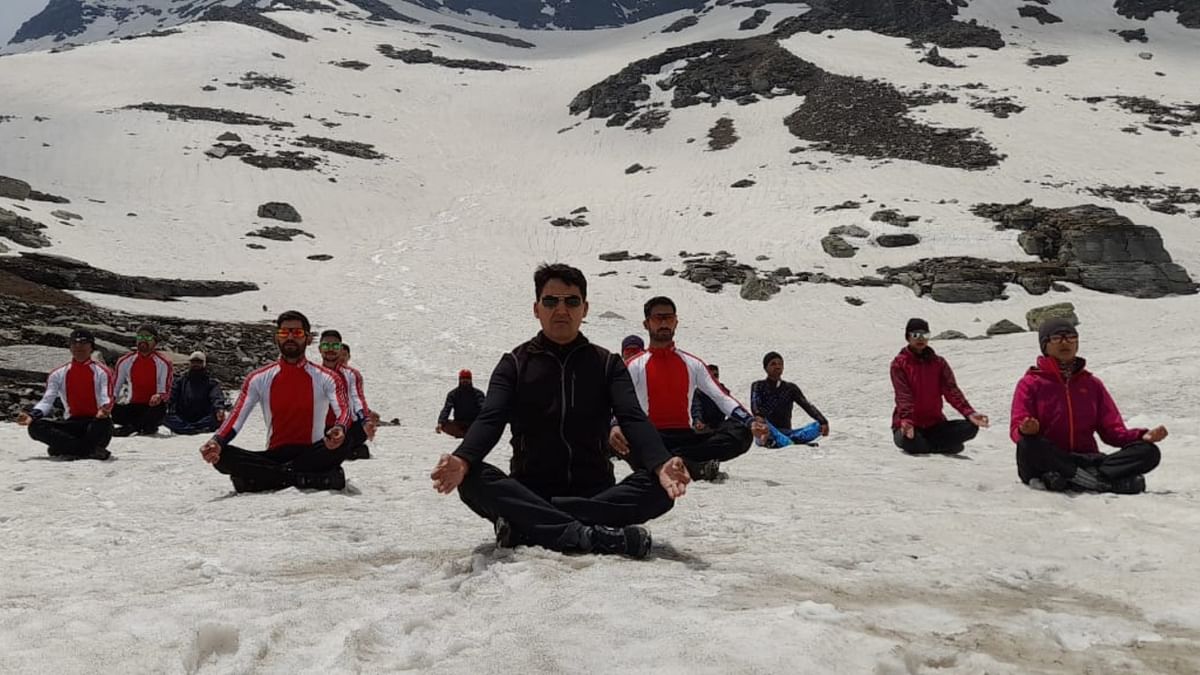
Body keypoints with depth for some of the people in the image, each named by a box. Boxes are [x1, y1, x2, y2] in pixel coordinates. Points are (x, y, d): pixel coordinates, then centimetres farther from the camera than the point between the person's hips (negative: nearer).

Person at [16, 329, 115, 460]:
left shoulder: (101, 372, 2)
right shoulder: (58, 374, 12)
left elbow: (106, 399, -11)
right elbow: (47, 400, 5)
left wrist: (104, 410, -36)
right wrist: (32, 415, -17)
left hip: (95, 422, -4)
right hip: (72, 423, 4)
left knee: (104, 423, -39)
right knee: (36, 427, -22)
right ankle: (90, 450, -30)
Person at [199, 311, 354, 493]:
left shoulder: (326, 379, 3)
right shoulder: (258, 379, 9)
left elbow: (343, 411, -13)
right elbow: (237, 416, -1)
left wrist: (339, 429, -39)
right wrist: (217, 441, -23)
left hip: (311, 454, -2)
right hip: (274, 455, 2)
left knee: (342, 444, -33)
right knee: (222, 457, -24)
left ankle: (265, 477, -26)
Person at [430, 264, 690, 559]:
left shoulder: (608, 364, 10)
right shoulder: (515, 363, 9)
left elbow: (634, 419, -6)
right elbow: (490, 420, -7)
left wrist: (660, 463, -29)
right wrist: (462, 460, -31)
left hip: (596, 493, 1)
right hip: (529, 491, -1)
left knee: (660, 489, -27)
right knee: (473, 480, -30)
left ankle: (527, 527, -30)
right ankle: (591, 535, -37)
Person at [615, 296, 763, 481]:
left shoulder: (693, 364, 18)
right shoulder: (633, 366, 10)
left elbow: (721, 398, 10)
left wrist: (750, 421, -8)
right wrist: (614, 426, -29)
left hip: (686, 437, 3)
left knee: (741, 434, -22)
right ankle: (695, 467, -42)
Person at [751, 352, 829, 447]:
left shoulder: (791, 388, 15)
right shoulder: (758, 386, 9)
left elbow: (807, 406, 0)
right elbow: (755, 408, -10)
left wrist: (823, 422, -18)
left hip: (786, 433, 3)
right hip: (767, 434, -3)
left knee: (819, 426, -20)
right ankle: (790, 443, -55)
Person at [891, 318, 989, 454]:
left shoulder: (939, 363, 8)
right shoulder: (899, 363, -4)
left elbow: (951, 390, -5)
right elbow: (903, 395, -16)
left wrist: (969, 413, -21)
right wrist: (907, 421, -34)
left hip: (935, 423, 4)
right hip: (910, 424, -3)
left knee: (971, 427, -17)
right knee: (908, 441, -37)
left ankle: (924, 444, -9)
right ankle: (942, 447, -6)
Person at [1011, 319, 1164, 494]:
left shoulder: (1092, 383, 19)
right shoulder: (1030, 383, 7)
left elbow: (1112, 430, 13)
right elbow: (1017, 429, -4)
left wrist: (1143, 436, -7)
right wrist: (1025, 431, -29)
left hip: (1087, 460, 4)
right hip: (1048, 462, -4)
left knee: (1148, 452, -18)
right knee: (1028, 445, -38)